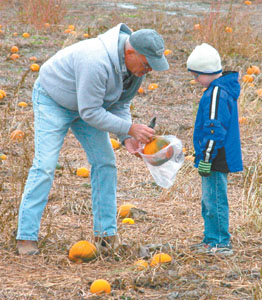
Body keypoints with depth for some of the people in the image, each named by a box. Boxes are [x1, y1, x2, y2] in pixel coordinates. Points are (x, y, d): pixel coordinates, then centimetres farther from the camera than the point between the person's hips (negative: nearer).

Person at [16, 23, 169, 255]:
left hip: (87, 103, 8)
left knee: (105, 162, 1)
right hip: (52, 100, -8)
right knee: (45, 165, -15)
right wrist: (130, 129, -34)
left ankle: (106, 233, 9)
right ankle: (26, 237, -12)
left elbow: (119, 105, -2)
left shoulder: (136, 65, -13)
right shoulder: (96, 62, -41)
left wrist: (127, 138, -19)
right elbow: (90, 112, -35)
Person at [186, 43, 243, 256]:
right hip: (218, 159, 11)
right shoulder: (223, 89, 14)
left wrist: (206, 158, -19)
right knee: (209, 201, 17)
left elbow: (215, 129, -21)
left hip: (217, 159, -11)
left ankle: (222, 243, -3)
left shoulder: (217, 93, -18)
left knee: (215, 200, -7)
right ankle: (211, 239, 25)